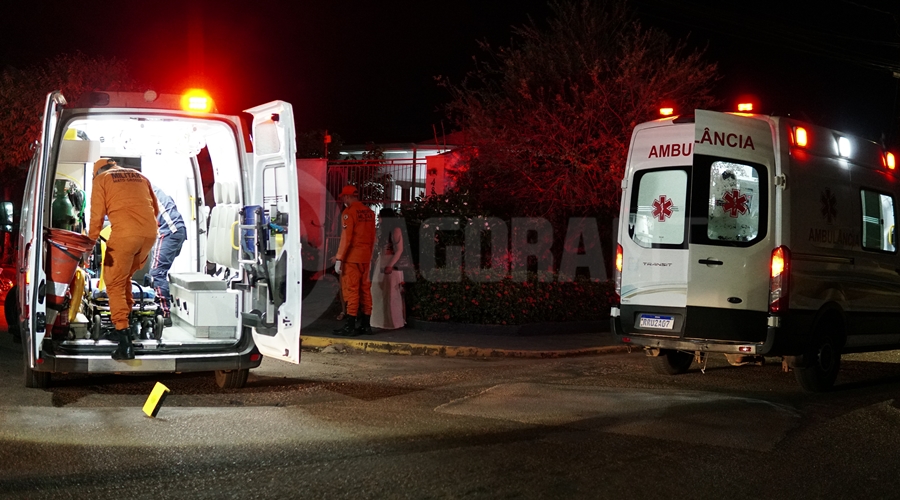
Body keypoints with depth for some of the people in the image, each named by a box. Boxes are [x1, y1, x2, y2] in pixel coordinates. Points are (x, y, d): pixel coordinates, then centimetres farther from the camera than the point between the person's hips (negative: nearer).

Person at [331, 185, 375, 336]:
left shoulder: (348, 212, -11)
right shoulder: (369, 212, 9)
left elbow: (346, 238, -15)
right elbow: (372, 237, 12)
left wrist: (339, 259, -13)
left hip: (352, 258, -7)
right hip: (366, 257, 7)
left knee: (351, 290, -5)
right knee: (365, 290, 10)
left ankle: (350, 326, -6)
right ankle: (365, 325, 14)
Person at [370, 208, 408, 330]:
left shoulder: (395, 230, -9)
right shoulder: (381, 231, 15)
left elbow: (399, 250, -15)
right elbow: (378, 249, 16)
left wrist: (390, 265, -22)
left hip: (391, 265, -8)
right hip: (380, 264, 8)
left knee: (391, 293, -4)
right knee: (379, 293, 11)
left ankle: (393, 321, 1)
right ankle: (382, 320, 19)